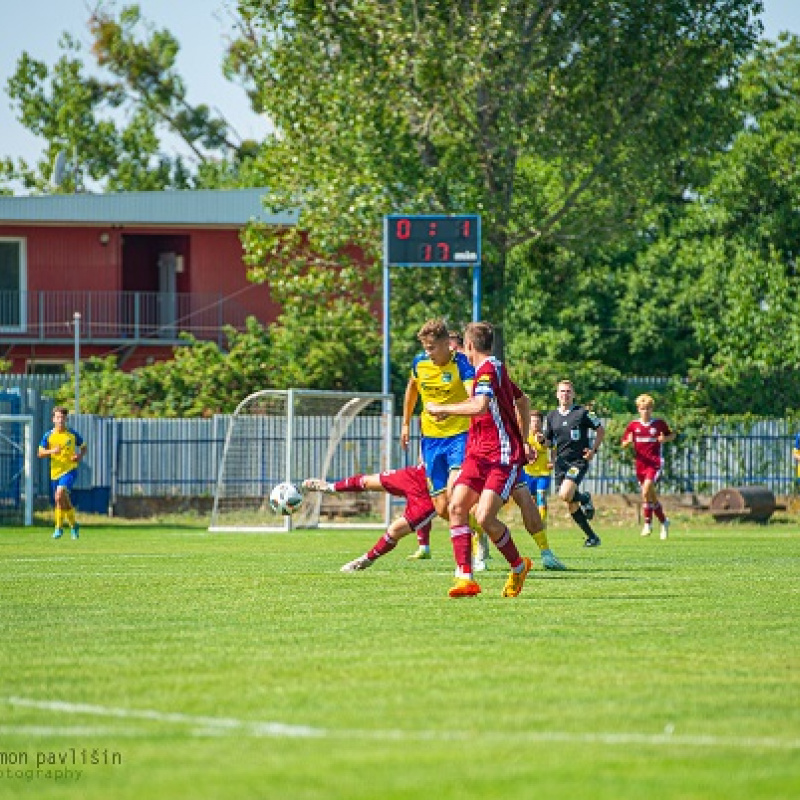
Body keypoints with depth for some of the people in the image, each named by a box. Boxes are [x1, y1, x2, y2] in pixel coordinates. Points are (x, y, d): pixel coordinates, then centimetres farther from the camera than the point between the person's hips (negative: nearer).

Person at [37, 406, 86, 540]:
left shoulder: (72, 434, -1)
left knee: (60, 495, -25)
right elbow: (40, 453, -1)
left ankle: (59, 527, -16)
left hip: (70, 470, -4)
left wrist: (80, 456, -8)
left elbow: (83, 447, 13)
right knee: (64, 502, 12)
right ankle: (74, 525, 35)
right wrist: (51, 451, -20)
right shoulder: (48, 436, 0)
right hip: (55, 472, 4)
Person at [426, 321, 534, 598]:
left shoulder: (488, 370, -12)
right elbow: (523, 401, 34)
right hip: (479, 454, 9)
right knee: (456, 507, -8)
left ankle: (518, 566, 8)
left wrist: (441, 409, -18)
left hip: (503, 456, -9)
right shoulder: (496, 369, 18)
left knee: (485, 518, -18)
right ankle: (465, 578, -12)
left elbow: (480, 407, -30)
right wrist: (523, 441, 40)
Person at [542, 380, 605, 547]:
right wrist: (542, 440, -7)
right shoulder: (551, 417, 10)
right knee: (571, 505, 3)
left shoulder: (582, 413, -3)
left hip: (579, 460, -5)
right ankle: (591, 536, 16)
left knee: (565, 494, -26)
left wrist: (594, 450, -6)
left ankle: (585, 498, 8)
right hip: (561, 462, 5)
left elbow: (601, 430, 5)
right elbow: (549, 442, 16)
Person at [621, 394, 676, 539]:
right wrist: (628, 441, -14)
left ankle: (648, 523, -12)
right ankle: (663, 521, 28)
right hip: (641, 464, 4)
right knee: (651, 496, 9)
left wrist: (665, 439, -8)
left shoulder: (659, 424, 0)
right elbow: (623, 444, 10)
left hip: (655, 463, -4)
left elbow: (672, 435, 14)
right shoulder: (633, 425, 5)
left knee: (647, 489, -24)